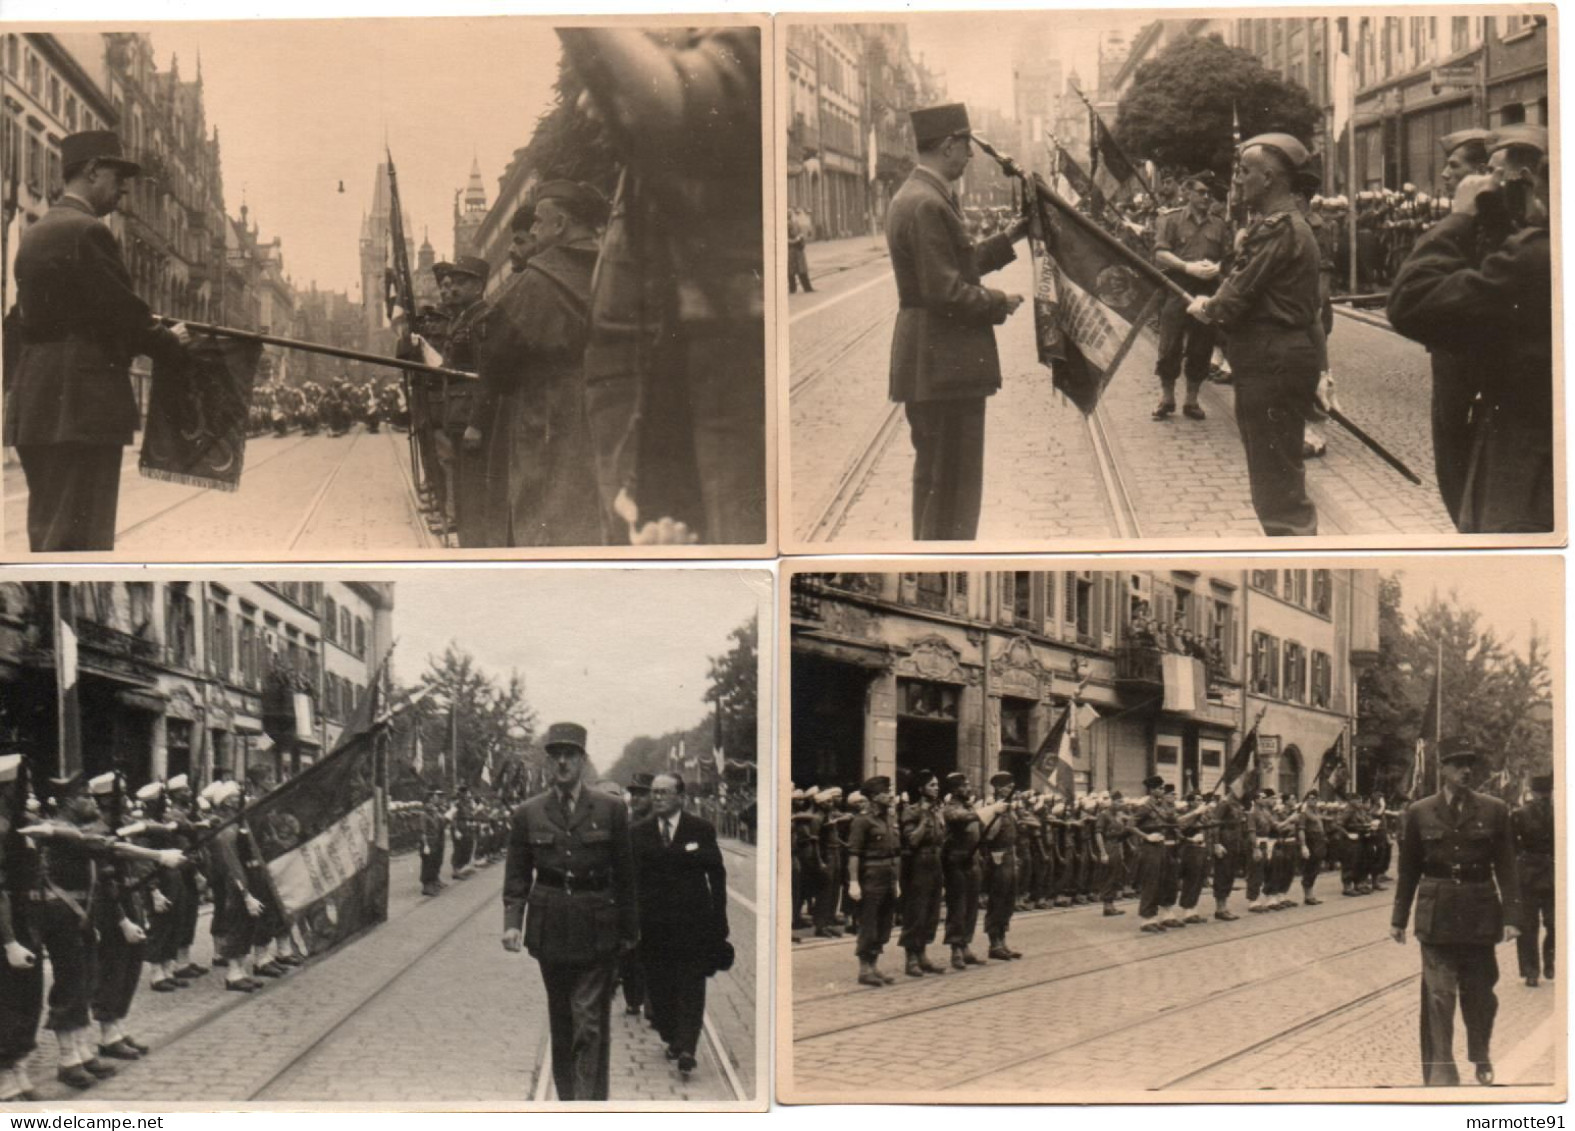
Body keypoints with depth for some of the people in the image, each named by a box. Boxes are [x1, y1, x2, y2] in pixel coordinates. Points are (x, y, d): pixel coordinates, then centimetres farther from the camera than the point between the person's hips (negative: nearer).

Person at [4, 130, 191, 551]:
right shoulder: (88, 232, -12)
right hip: (81, 405, -9)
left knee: (49, 533, 14)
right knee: (79, 538, -9)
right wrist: (171, 341, 3)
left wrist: (145, 328, 18)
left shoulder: (35, 233, 17)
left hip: (34, 405, 10)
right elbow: (124, 314, -15)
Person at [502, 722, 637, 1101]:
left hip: (597, 930, -2)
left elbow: (625, 873, 4)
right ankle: (566, 1096, 24)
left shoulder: (611, 810, 1)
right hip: (550, 929, 2)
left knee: (590, 1023, -8)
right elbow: (517, 876, 6)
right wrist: (512, 922, -8)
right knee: (560, 1023, 13)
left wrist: (629, 929, 5)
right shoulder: (527, 814, 5)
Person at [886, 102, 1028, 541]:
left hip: (929, 361, 11)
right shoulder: (927, 204, -20)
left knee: (934, 472, 20)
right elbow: (945, 291, -24)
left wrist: (1010, 237, 15)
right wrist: (999, 303, -11)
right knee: (954, 479, -5)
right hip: (944, 363, -11)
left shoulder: (915, 196, 13)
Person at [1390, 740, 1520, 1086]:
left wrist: (1511, 915, -6)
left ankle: (1481, 1057, 36)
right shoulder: (1419, 813, 1)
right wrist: (1399, 918, 7)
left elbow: (1506, 869, 1)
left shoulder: (1494, 811, 1)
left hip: (1480, 916, 1)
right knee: (1438, 995, -5)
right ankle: (1439, 1071, 1)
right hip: (1437, 916, -1)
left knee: (1480, 992, 12)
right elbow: (1408, 870, 6)